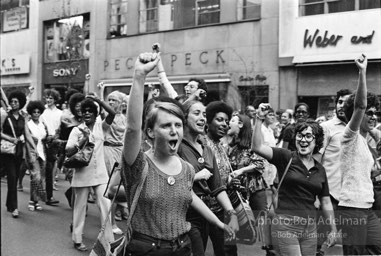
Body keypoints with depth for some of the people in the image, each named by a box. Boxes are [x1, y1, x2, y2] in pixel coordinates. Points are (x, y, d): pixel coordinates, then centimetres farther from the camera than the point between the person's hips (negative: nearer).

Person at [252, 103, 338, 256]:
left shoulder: (320, 170, 10)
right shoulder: (286, 158, -3)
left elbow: (326, 202, 17)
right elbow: (257, 147, -17)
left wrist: (333, 229, 17)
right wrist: (259, 119, -25)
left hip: (310, 227, 5)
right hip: (285, 225, -5)